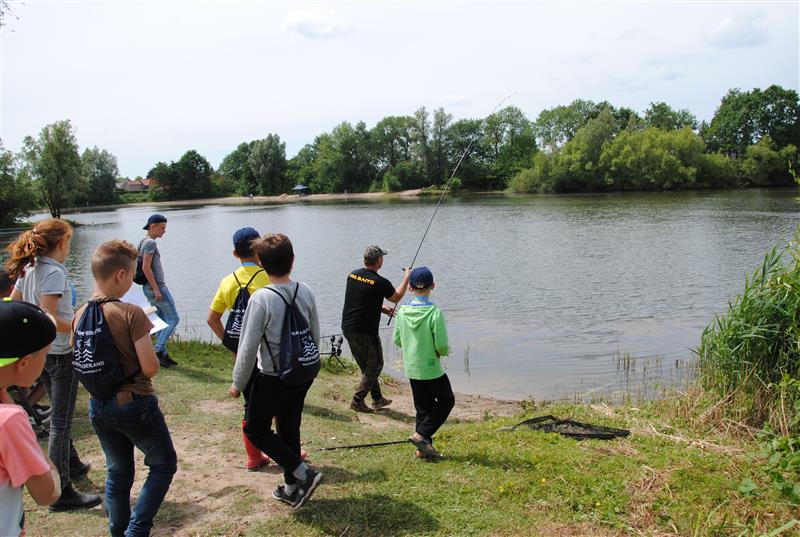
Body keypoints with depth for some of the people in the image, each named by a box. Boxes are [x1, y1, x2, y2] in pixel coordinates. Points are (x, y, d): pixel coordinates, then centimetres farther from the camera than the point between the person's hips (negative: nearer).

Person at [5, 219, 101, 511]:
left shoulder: (28, 270, 6)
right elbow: (49, 318, -27)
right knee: (61, 421, -3)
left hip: (40, 350, 9)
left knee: (59, 415, 24)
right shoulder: (54, 272, -20)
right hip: (60, 353, -9)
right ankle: (62, 492, 3)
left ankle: (71, 464, 42)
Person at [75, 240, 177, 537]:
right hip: (135, 404, -6)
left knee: (118, 472, 21)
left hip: (99, 406, 6)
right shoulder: (131, 313, -20)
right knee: (164, 465, 13)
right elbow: (150, 367, -21)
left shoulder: (80, 315, -1)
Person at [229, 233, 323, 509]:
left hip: (272, 378, -6)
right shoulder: (305, 292, -5)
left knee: (256, 429, 12)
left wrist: (238, 383, -3)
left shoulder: (261, 299, -21)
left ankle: (304, 474, 4)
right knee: (289, 430, 19)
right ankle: (292, 487, 30)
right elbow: (315, 335, 5)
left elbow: (249, 347, -17)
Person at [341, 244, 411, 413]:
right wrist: (407, 277, 15)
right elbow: (396, 298, 4)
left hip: (347, 328, 8)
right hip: (364, 332, -7)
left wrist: (380, 308, 21)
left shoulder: (353, 275, 5)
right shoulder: (380, 282, -16)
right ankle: (357, 401, 7)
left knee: (367, 366, 19)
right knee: (375, 365, 9)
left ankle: (378, 399, 30)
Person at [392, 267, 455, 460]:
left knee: (423, 407, 17)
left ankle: (424, 447, 20)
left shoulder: (402, 311, -5)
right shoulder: (435, 312, -20)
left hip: (411, 369, 5)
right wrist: (445, 351, 2)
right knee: (446, 401, 15)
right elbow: (442, 345, -20)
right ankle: (420, 435, 5)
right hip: (431, 368, -5)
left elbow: (397, 340, 3)